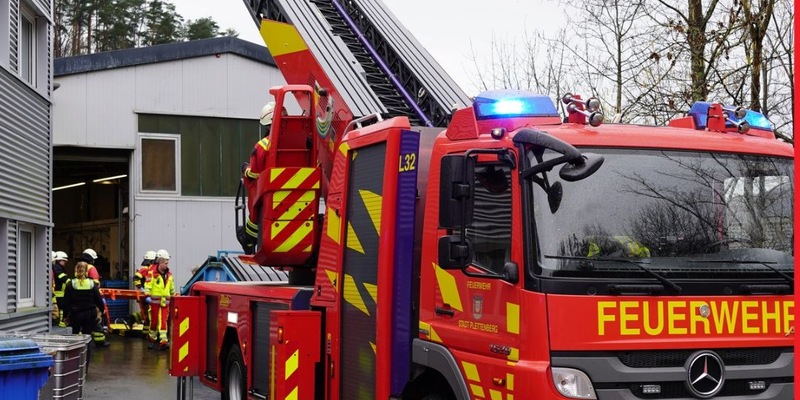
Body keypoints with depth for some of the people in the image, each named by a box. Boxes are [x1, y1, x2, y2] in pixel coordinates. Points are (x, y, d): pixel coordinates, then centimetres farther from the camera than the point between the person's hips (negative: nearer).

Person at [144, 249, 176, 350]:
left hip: (165, 301, 4)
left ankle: (163, 341, -9)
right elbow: (148, 285, -12)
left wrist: (173, 295, 25)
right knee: (154, 320, 6)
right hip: (155, 300, -4)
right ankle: (152, 339, 21)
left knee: (163, 321, -4)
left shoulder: (169, 274, 11)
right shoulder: (152, 272, -7)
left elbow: (172, 287, 23)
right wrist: (147, 295, -21)